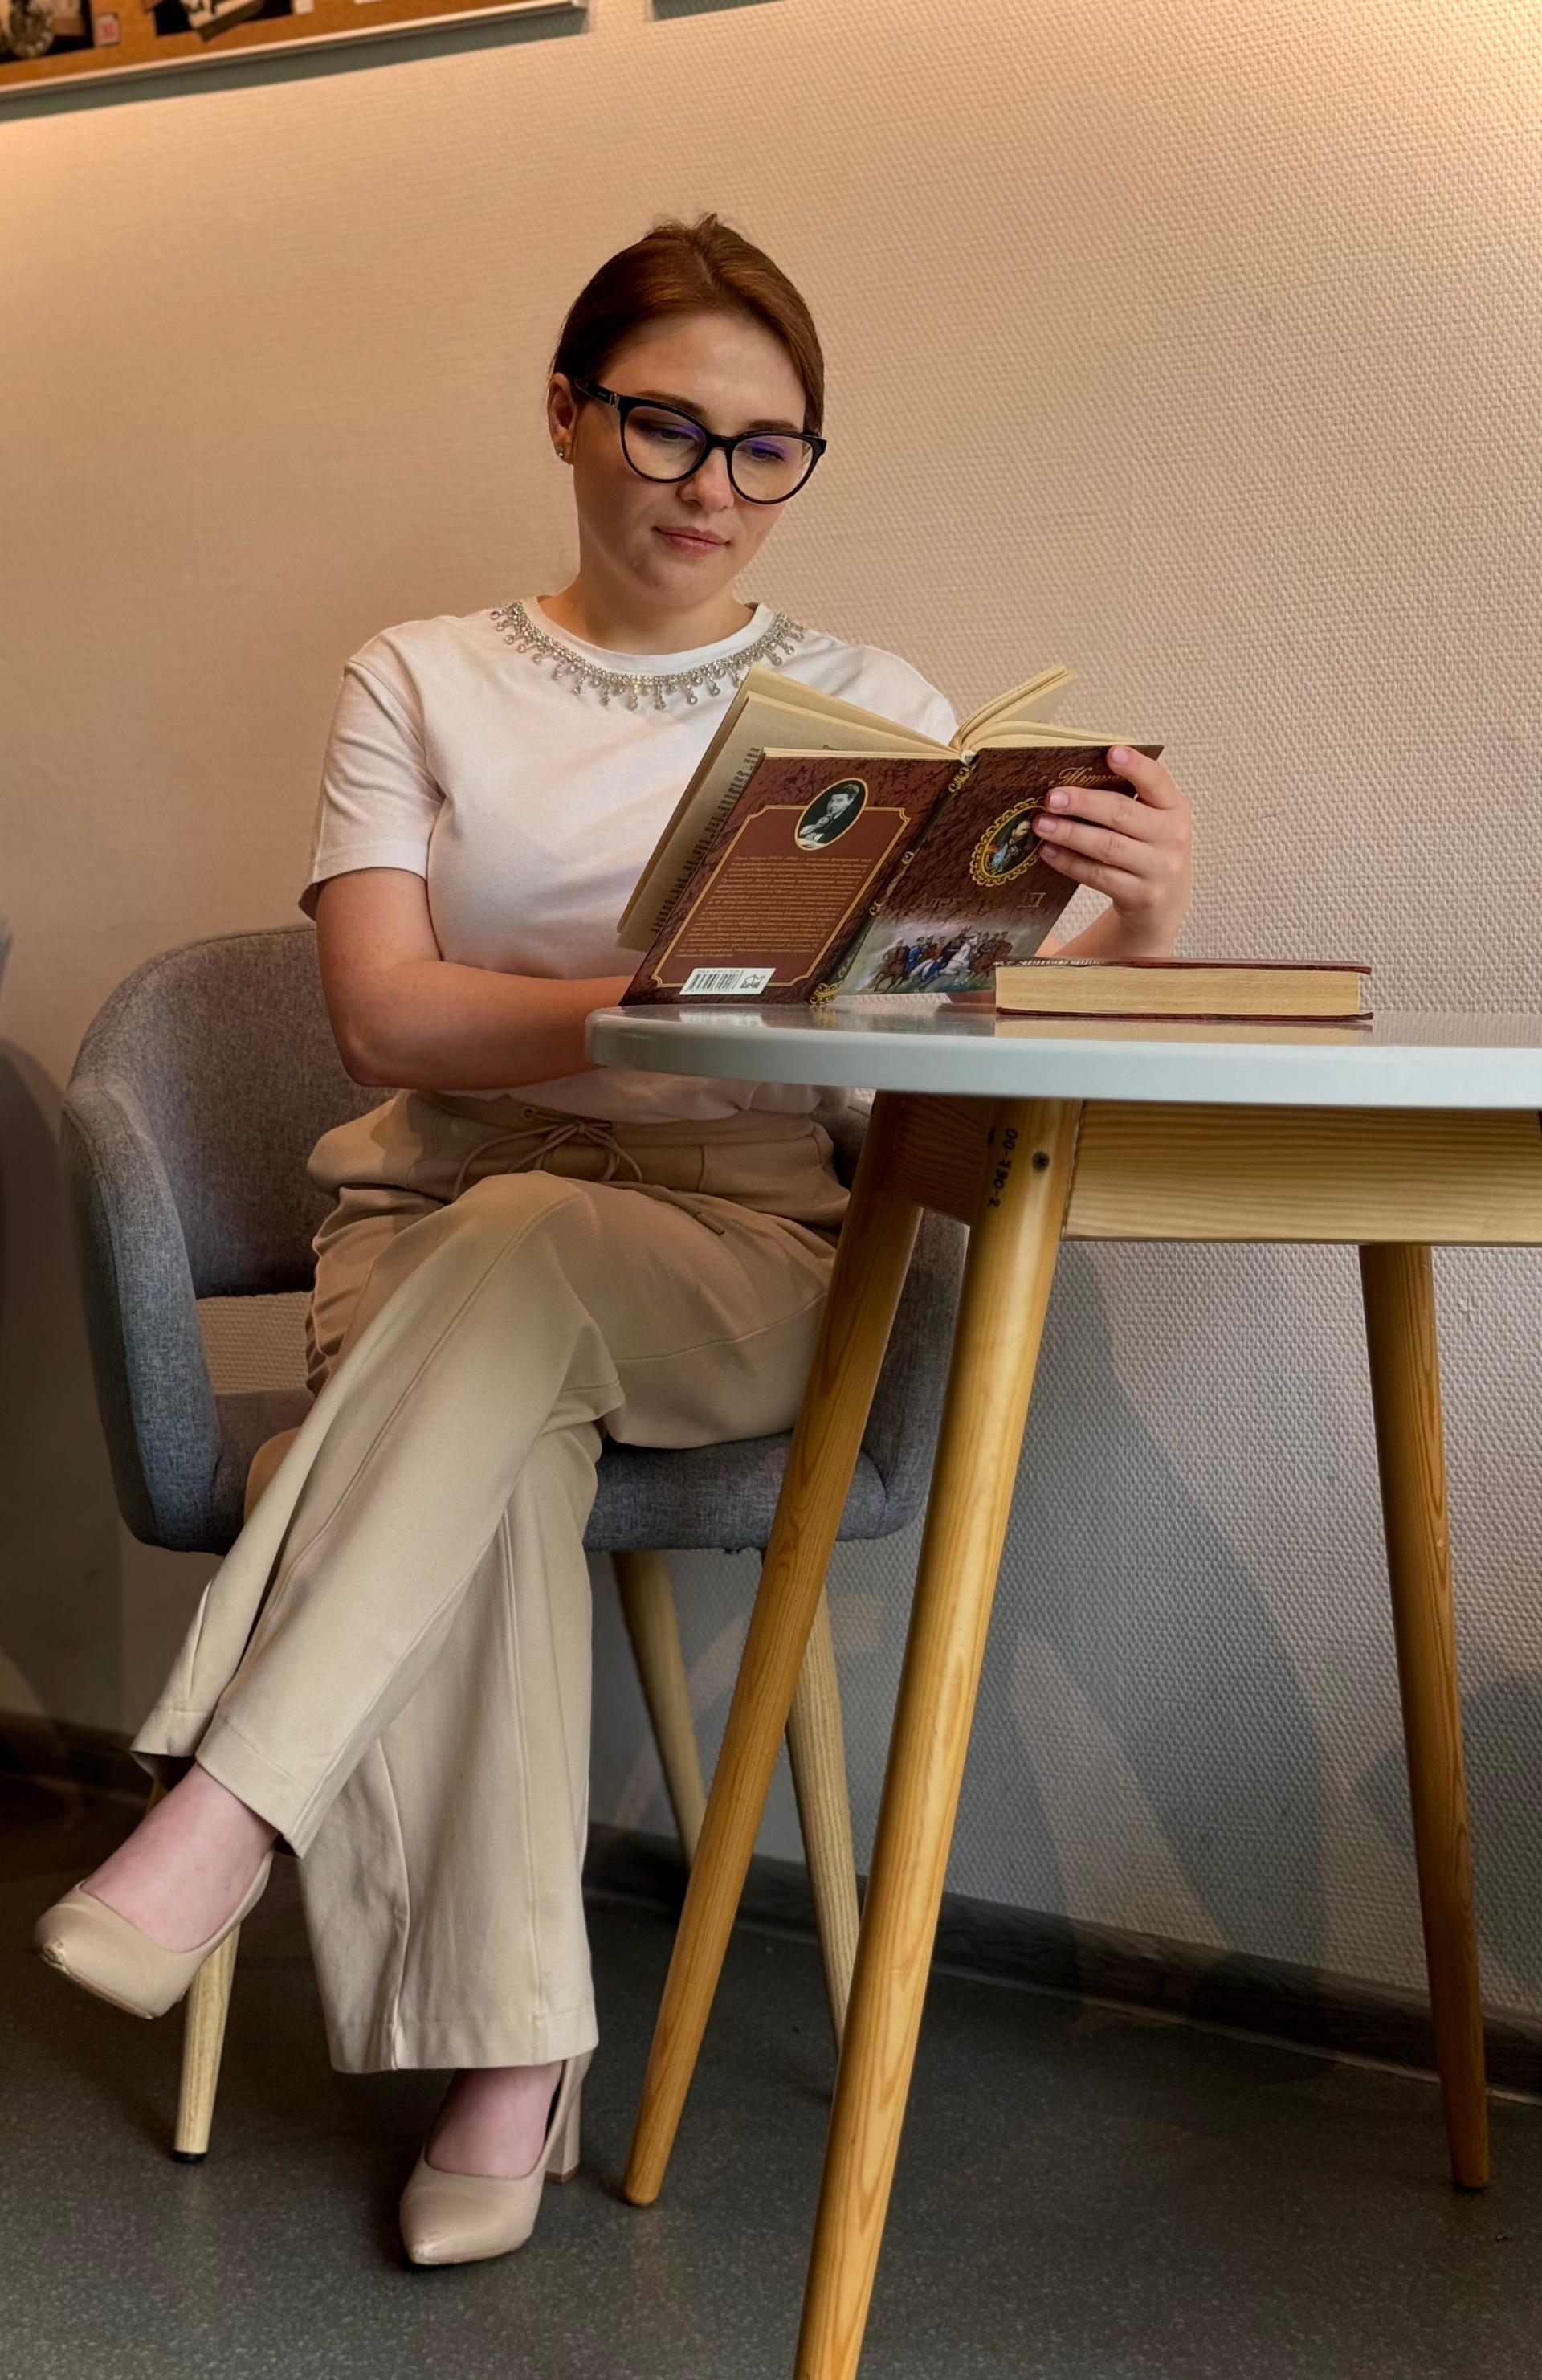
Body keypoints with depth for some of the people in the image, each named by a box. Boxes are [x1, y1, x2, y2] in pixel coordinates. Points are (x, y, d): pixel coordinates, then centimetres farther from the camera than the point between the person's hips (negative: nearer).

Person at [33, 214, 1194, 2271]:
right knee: (487, 1453, -34)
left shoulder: (875, 711, 9)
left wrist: (1137, 921, -23)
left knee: (519, 1246, -35)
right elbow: (387, 1017, -6)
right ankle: (513, 2059, -27)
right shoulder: (422, 685, 9)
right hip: (434, 1228, 1)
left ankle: (220, 1815, -32)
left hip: (743, 1257, 0)